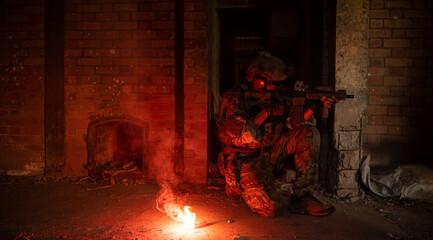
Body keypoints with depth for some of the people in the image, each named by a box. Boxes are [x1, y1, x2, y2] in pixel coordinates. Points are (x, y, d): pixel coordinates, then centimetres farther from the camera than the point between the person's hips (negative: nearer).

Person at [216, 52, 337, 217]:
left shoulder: (274, 96, 5)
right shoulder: (235, 98, -15)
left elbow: (294, 122, 6)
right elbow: (238, 137, -24)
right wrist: (267, 112, -24)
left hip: (269, 155, 7)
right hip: (246, 163, -7)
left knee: (308, 134, -9)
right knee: (271, 208, -26)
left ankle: (302, 198, -8)